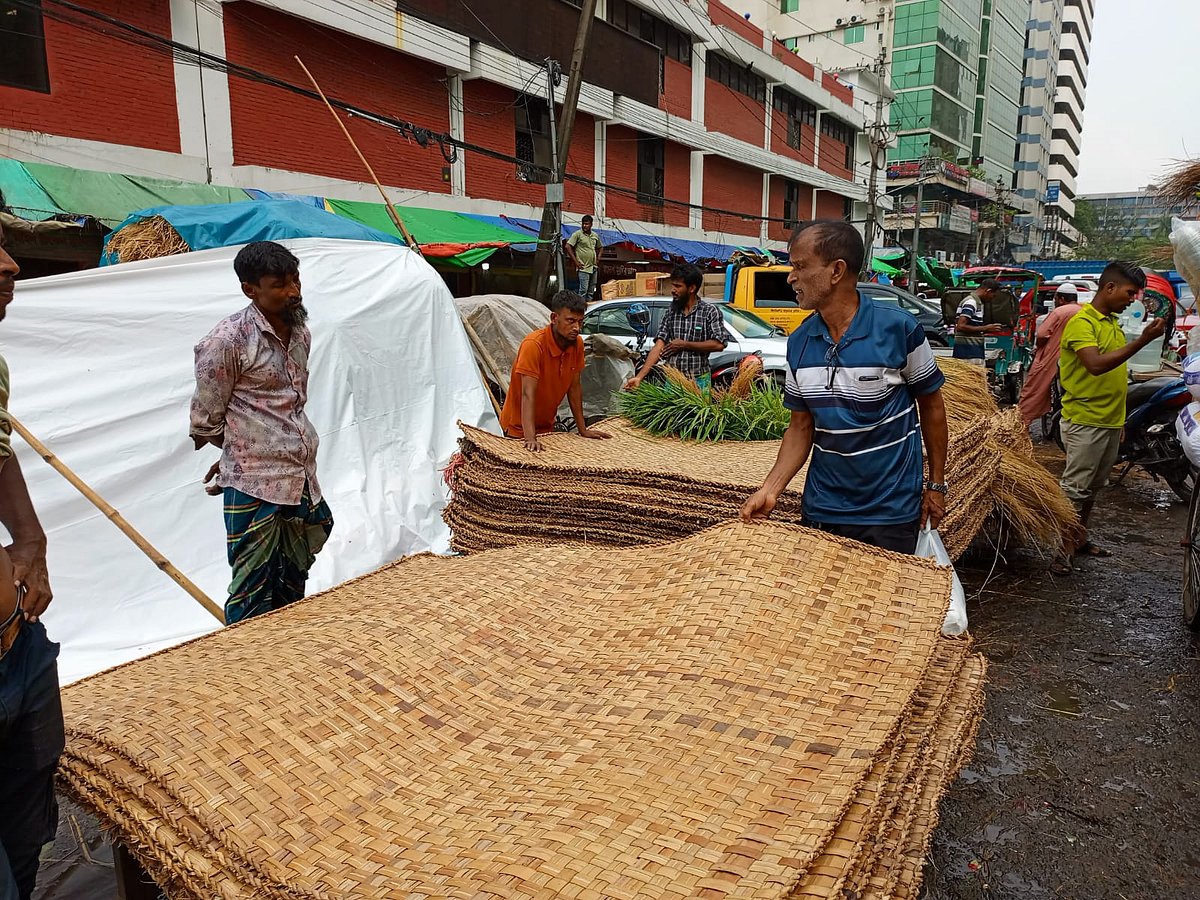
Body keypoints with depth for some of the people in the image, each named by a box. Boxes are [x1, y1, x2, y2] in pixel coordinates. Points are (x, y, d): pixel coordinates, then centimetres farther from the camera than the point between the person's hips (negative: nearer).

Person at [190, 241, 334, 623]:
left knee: (293, 584, 19)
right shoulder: (228, 340, -15)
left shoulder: (300, 331, 7)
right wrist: (236, 451, 11)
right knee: (252, 594, 2)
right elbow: (206, 419, -6)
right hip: (254, 484, -7)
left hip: (301, 479, 7)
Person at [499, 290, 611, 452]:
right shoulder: (533, 344, -26)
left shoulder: (577, 344, -7)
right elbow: (528, 394, -32)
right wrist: (530, 439, -41)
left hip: (547, 426, 6)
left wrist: (583, 430, 1)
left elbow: (574, 387, 1)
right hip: (519, 428, -6)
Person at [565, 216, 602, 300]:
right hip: (583, 268, -6)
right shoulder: (577, 234, -5)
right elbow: (568, 246, -11)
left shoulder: (595, 236, 13)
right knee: (583, 290, -11)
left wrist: (598, 257, 12)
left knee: (591, 292, 10)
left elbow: (600, 247, 29)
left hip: (593, 267, 6)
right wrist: (576, 262, -12)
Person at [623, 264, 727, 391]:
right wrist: (639, 377, -14)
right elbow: (659, 345, -4)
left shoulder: (709, 311, -6)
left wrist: (684, 345, -12)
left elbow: (719, 344, -14)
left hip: (698, 381, -3)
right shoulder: (671, 312, 3)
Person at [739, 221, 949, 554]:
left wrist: (936, 484, 2)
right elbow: (801, 426, 4)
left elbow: (931, 404, -2)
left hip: (892, 512, -4)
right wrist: (769, 490, -7)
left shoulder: (898, 328, -15)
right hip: (821, 510, 4)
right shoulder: (798, 343, -2)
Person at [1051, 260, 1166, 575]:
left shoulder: (1113, 323, 13)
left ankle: (1079, 539, 27)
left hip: (1110, 422, 9)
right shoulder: (1082, 322, -13)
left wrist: (1120, 418, 20)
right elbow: (1096, 365, -28)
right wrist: (1142, 340, -28)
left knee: (1093, 486, 16)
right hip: (1085, 422, -9)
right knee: (1074, 488, -5)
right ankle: (1063, 550, 0)